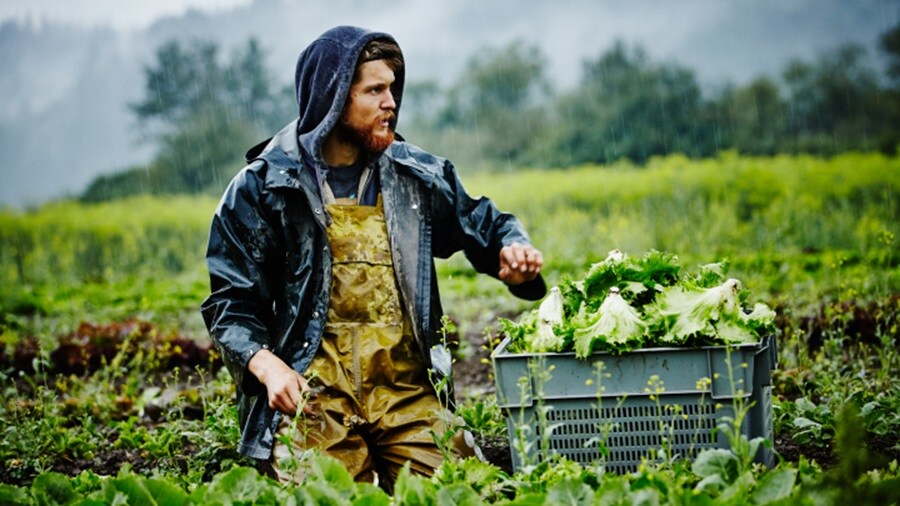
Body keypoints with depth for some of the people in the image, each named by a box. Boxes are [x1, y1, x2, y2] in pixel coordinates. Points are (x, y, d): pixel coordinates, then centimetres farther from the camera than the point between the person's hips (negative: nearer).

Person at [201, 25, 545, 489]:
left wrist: (511, 248, 1)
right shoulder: (262, 187, 2)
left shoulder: (417, 175, 11)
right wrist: (266, 365, -15)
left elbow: (484, 223, 25)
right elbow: (230, 301, 3)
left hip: (408, 391, 3)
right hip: (314, 394, -3)